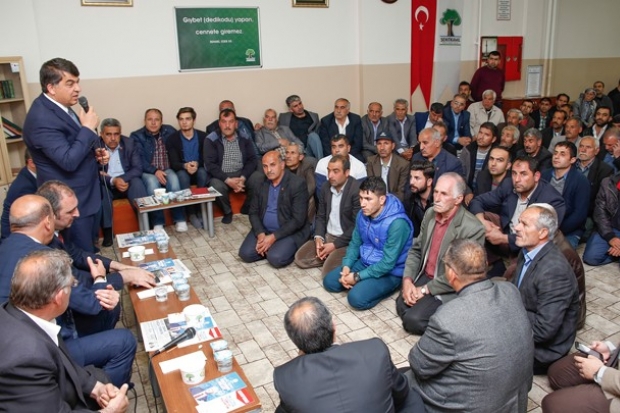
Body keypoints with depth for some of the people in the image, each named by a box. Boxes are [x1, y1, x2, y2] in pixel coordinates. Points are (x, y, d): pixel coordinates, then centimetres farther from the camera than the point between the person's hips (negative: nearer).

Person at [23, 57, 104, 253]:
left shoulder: (60, 106, 6)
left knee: (89, 249, 21)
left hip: (85, 194, 10)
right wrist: (88, 128, -23)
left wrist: (93, 152, 2)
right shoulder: (41, 118, -25)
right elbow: (69, 161, -30)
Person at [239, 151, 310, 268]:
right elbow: (253, 212, 5)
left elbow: (298, 220, -19)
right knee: (245, 254, -14)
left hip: (290, 232, -5)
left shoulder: (297, 184, -15)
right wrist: (260, 234, -13)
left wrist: (273, 237, -22)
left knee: (275, 258, -27)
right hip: (264, 230, 5)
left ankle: (289, 249, 3)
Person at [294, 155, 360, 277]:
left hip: (347, 241, -7)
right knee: (300, 258, -5)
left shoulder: (357, 190, -19)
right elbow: (321, 216, 11)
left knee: (328, 272, -23)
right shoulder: (326, 187, 4)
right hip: (327, 236, 7)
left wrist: (335, 245, -19)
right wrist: (318, 237, -8)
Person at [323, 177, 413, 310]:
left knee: (357, 298, -26)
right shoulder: (363, 215, -5)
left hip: (389, 272, -7)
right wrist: (346, 266, -11)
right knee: (329, 282, 0)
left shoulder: (397, 223, -29)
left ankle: (386, 287, 0)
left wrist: (358, 277, -21)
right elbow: (355, 243, 7)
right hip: (365, 263, 7)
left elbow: (388, 263, -27)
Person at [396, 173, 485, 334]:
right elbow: (416, 249, 7)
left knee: (412, 320, -17)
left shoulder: (473, 229, -23)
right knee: (402, 307, -8)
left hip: (448, 289, -7)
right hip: (423, 277, 7)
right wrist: (407, 280, -9)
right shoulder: (430, 213, -1)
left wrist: (425, 290, -16)